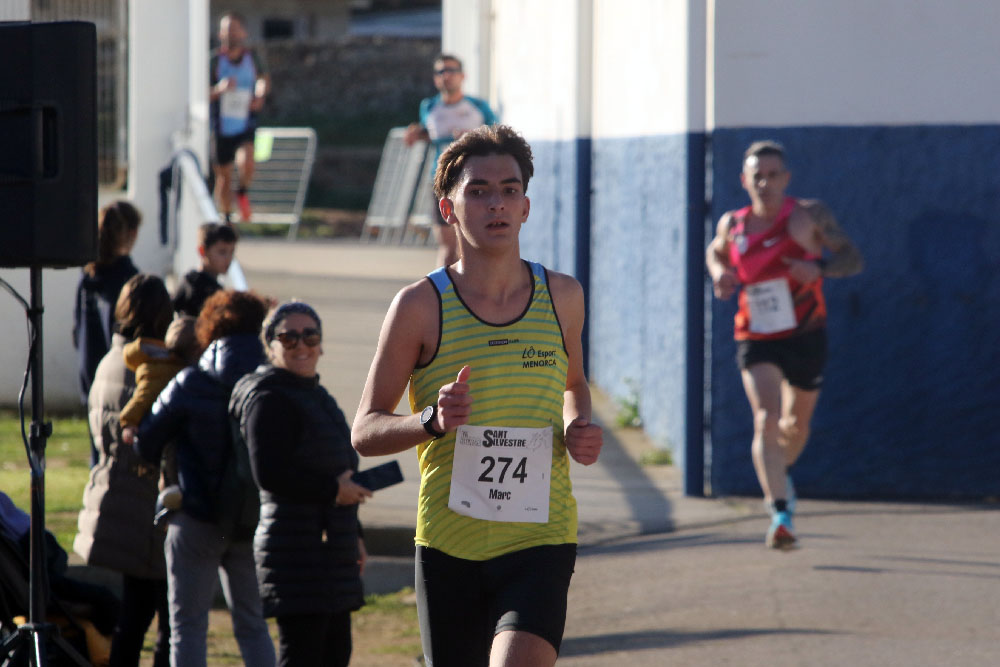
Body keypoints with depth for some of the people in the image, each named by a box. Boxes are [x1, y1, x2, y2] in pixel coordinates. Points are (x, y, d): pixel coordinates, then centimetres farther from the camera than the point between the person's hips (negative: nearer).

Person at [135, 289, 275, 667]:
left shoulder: (190, 385, -9)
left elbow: (146, 443, -2)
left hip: (197, 516, -3)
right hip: (253, 522, 3)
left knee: (188, 625, 5)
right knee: (252, 625, 16)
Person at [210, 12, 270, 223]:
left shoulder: (252, 57, 0)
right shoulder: (215, 60, -8)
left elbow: (264, 79, 21)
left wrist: (260, 96, 1)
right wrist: (219, 89, -27)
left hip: (246, 124, 0)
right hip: (222, 126, 0)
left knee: (246, 162, -25)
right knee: (224, 174, 8)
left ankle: (242, 193, 7)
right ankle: (226, 218, 28)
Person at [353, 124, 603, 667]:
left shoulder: (562, 297, 5)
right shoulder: (420, 307, -3)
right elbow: (364, 432, 0)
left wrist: (578, 428, 3)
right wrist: (431, 420, -19)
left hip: (540, 541, 0)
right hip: (449, 545, 0)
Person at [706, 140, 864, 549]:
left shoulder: (809, 216, -8)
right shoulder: (732, 225, -1)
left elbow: (852, 258, -5)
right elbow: (715, 253, 21)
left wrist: (820, 268, -25)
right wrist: (718, 273, -3)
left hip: (806, 336, 0)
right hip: (756, 341, 0)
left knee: (796, 424, 17)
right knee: (766, 419, -21)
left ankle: (779, 473, 51)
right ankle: (780, 513, -27)